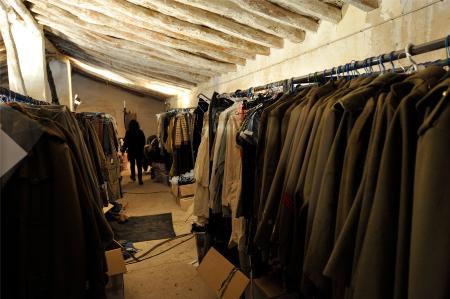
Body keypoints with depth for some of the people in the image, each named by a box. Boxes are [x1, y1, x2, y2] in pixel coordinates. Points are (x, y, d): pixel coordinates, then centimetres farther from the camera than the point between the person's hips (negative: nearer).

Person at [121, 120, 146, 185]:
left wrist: (123, 150, 4)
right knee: (139, 165, 4)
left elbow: (126, 142, -9)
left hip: (131, 151, -1)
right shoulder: (140, 132, -6)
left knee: (132, 164, 18)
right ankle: (140, 180, -2)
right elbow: (144, 142, 1)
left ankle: (133, 177, 33)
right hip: (139, 151, 1)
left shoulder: (128, 132, -12)